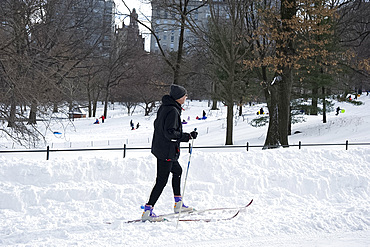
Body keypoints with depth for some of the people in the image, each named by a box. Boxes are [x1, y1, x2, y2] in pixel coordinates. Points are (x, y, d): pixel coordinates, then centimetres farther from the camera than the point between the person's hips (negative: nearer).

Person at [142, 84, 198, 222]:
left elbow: (157, 124, 18)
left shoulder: (164, 107, 8)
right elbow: (170, 133, -26)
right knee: (161, 181, -6)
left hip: (159, 147, 11)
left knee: (177, 171, 25)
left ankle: (178, 204, 33)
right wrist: (188, 136, -21)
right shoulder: (173, 111, -21)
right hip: (167, 152, -10)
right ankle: (147, 212, -6)